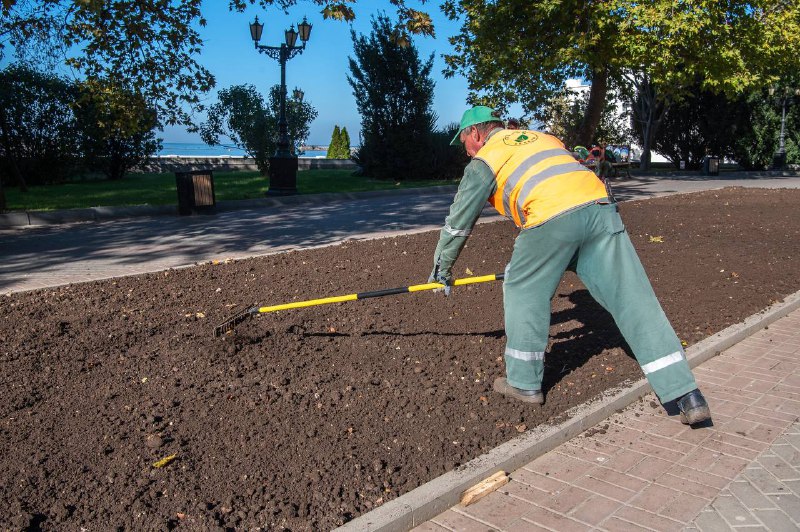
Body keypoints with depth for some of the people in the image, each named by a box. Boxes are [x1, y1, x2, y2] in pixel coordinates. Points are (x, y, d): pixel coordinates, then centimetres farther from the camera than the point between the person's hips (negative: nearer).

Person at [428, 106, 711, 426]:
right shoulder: (541, 137, 35)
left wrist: (441, 270, 32)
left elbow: (458, 222, 20)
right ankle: (688, 396, 5)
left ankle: (524, 383, 23)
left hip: (553, 218, -6)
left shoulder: (484, 160, 16)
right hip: (601, 207, 6)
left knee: (523, 291, 16)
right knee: (634, 300, 4)